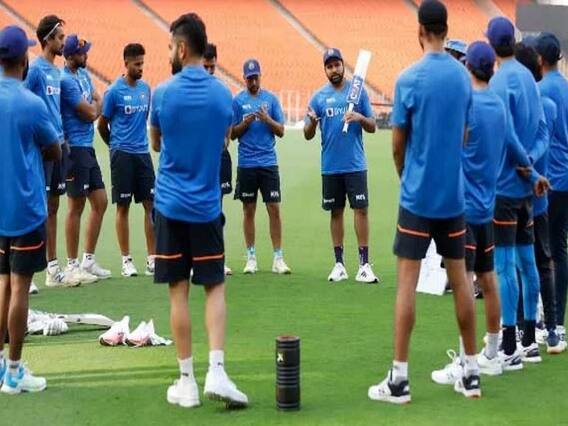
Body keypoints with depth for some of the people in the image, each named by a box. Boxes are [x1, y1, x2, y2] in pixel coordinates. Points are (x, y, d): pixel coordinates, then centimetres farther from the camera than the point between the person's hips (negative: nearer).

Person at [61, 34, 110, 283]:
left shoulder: (84, 74, 12)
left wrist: (93, 106, -7)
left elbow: (97, 104, 14)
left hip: (87, 147, 9)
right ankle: (72, 265, 6)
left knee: (100, 202, 11)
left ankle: (88, 261, 20)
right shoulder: (66, 80, -16)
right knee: (76, 206, -3)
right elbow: (91, 113, -15)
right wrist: (97, 103, 5)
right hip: (75, 148, -9)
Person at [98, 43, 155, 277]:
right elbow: (102, 125, 0)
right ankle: (126, 260, 7)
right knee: (123, 207, 1)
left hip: (143, 153, 5)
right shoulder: (114, 91, -8)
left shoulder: (145, 88, 9)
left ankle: (152, 259, 8)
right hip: (122, 155, -5)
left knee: (150, 204, 3)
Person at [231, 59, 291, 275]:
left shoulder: (271, 99, 6)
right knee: (249, 210, 5)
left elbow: (281, 131, 4)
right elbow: (232, 134, 5)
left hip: (269, 162, 0)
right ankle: (251, 257, 13)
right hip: (246, 164, 0)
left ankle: (278, 258, 0)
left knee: (274, 209, -3)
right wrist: (245, 122, -13)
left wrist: (267, 119, -13)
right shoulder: (237, 101, 5)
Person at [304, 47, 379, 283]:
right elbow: (308, 135, 3)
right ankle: (339, 264, 14)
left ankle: (364, 264, -4)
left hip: (355, 164, -1)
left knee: (361, 209, -6)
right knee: (336, 212, 8)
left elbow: (373, 127, 3)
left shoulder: (358, 91, 3)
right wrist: (312, 121, -19)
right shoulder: (319, 96, 5)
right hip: (330, 166, 2)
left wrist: (360, 118, -18)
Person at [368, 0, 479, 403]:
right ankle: (472, 371, 17)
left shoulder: (410, 79, -10)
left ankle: (399, 378, -3)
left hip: (418, 195, -4)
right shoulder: (463, 76, 4)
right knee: (461, 279, 11)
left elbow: (398, 146, -4)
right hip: (454, 194, 5)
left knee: (407, 282, -3)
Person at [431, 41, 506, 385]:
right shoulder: (500, 105, 8)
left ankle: (463, 365, -5)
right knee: (488, 280, 14)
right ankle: (492, 356, 23)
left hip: (464, 205, -8)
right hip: (487, 203, 8)